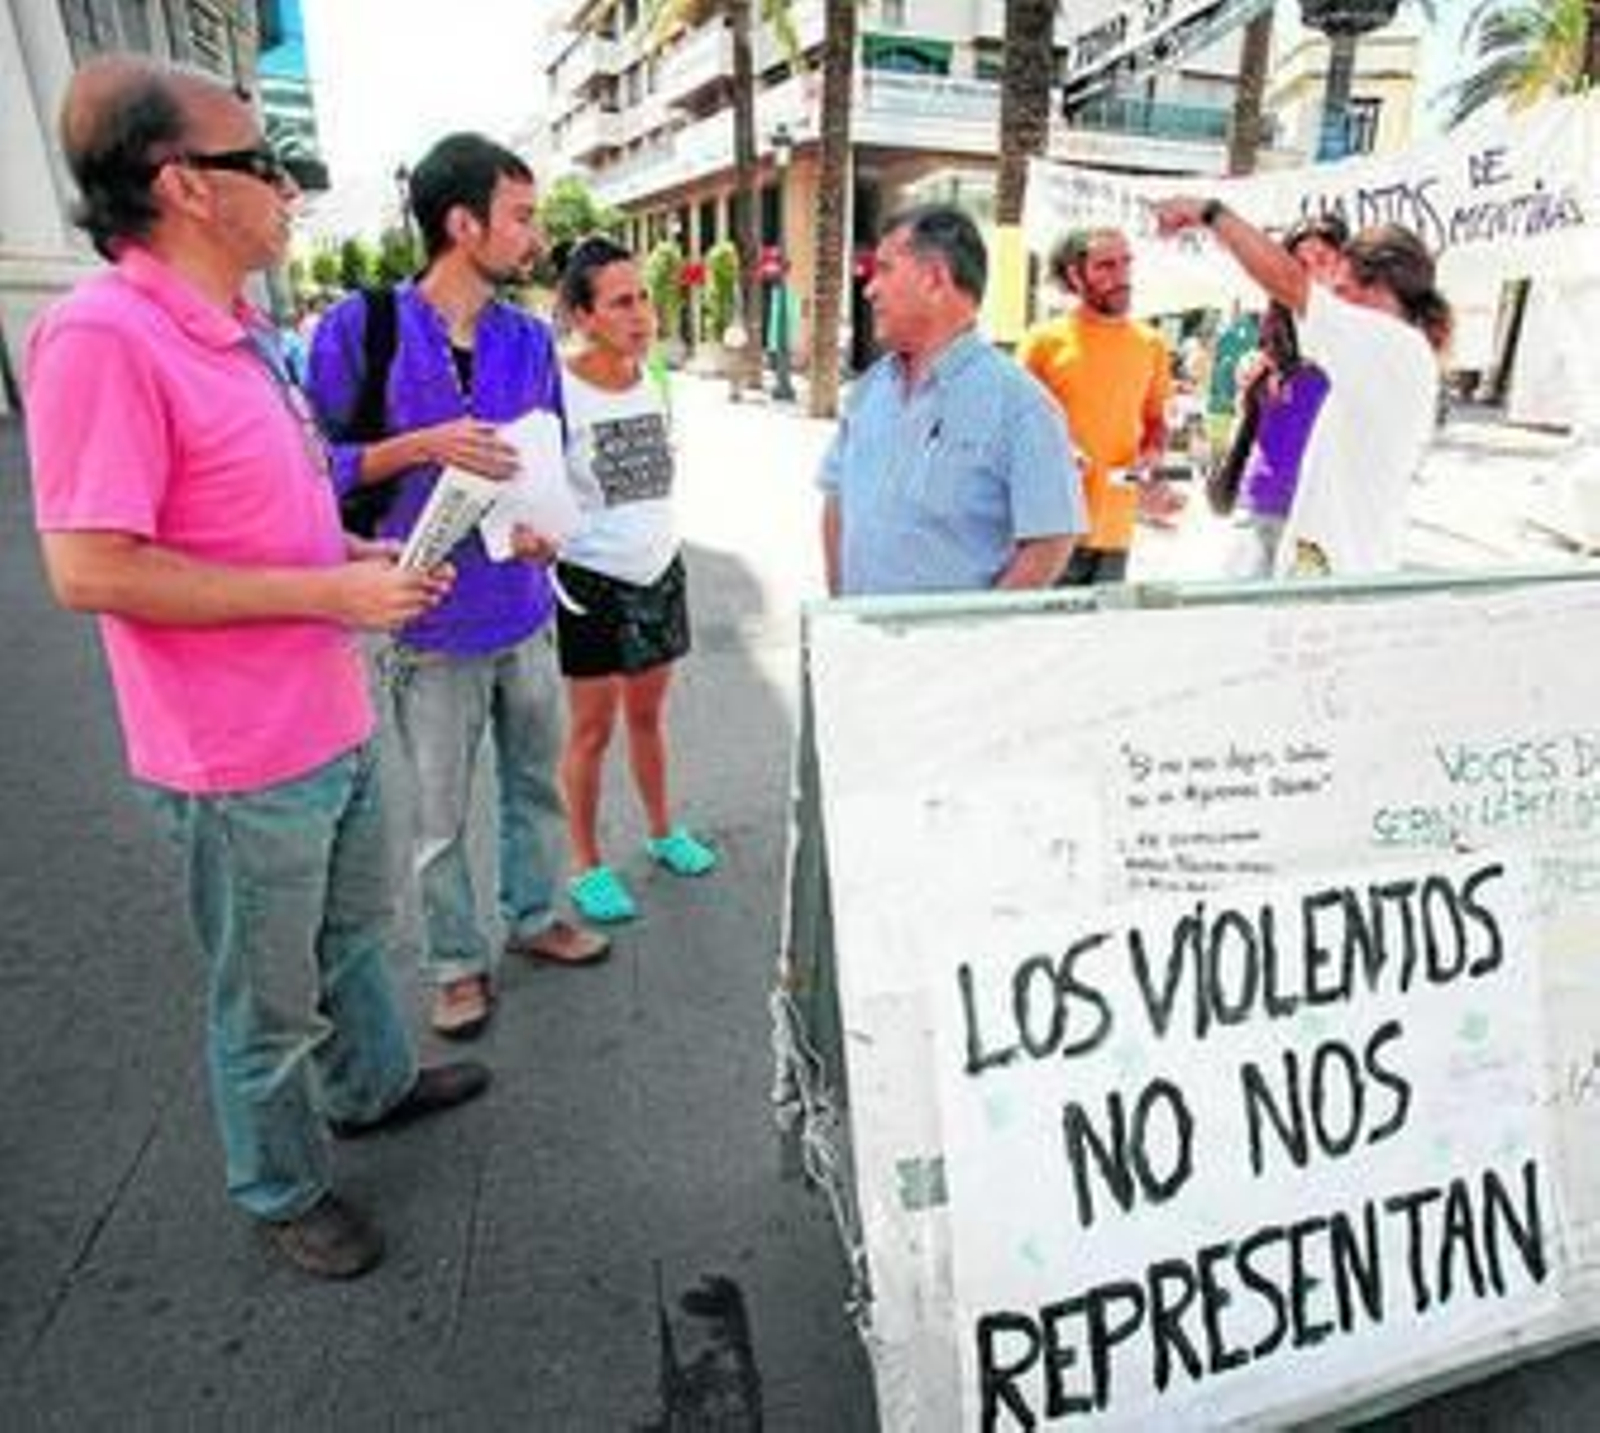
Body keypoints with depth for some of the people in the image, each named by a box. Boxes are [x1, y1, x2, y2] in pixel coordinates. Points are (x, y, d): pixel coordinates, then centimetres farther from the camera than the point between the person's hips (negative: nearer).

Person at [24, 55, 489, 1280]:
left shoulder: (242, 337, 9)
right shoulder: (103, 337, -21)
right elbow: (89, 569, -25)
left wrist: (361, 555, 5)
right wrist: (329, 593, -23)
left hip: (336, 725, 9)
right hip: (244, 762, -9)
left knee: (353, 931, 27)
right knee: (268, 1001, 12)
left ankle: (373, 1084, 51)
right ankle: (285, 1192, 35)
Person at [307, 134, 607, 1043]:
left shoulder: (531, 339, 4)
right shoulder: (361, 328, -9)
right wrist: (424, 444, -21)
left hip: (527, 610, 5)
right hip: (434, 621, -4)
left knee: (537, 784, 18)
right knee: (442, 814, 8)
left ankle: (534, 918, 40)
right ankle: (458, 962, 29)